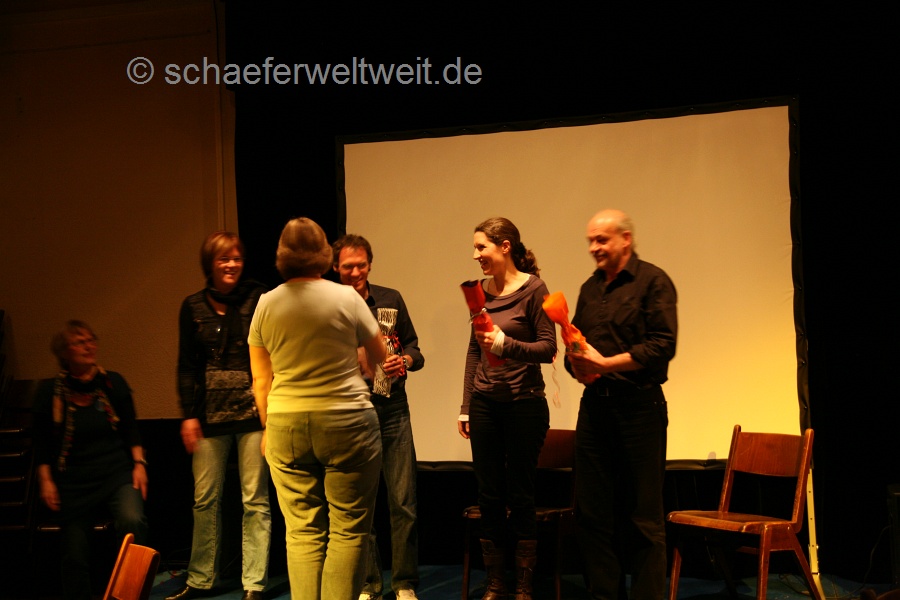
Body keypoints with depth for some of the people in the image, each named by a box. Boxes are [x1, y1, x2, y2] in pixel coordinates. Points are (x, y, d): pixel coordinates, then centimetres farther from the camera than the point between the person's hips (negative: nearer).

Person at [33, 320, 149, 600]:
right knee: (75, 554, 6)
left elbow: (131, 430, 8)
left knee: (132, 521, -28)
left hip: (117, 474, 0)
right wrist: (45, 480, 0)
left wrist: (139, 464, 1)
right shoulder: (49, 391, -4)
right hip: (73, 482, 1)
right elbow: (41, 443, 5)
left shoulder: (113, 382, -1)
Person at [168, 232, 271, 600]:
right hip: (210, 413, 3)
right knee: (205, 498, 8)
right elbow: (186, 365, 9)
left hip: (253, 410, -3)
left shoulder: (258, 299, 0)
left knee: (255, 499, 1)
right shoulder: (193, 307, 8)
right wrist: (189, 414, 2)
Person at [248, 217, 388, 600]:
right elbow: (379, 355, 7)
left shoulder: (266, 304, 3)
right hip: (345, 422, -3)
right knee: (348, 528, 3)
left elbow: (260, 380, 8)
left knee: (302, 532, 8)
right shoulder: (346, 298, -5)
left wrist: (269, 427, 20)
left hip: (285, 425, 3)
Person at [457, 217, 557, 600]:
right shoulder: (479, 290, 9)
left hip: (523, 403, -5)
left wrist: (506, 344, -26)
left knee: (520, 496, 2)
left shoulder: (533, 289, -7)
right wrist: (465, 407, 13)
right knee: (489, 496, 8)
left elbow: (548, 348, -10)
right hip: (484, 403, 5)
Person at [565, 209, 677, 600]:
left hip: (639, 406, -6)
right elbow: (575, 345, 18)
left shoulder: (653, 281, -4)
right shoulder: (590, 288, 16)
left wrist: (606, 363, -18)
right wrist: (578, 366, -4)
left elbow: (663, 345, -14)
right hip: (595, 405, 7)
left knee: (643, 515, 0)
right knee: (592, 510, 9)